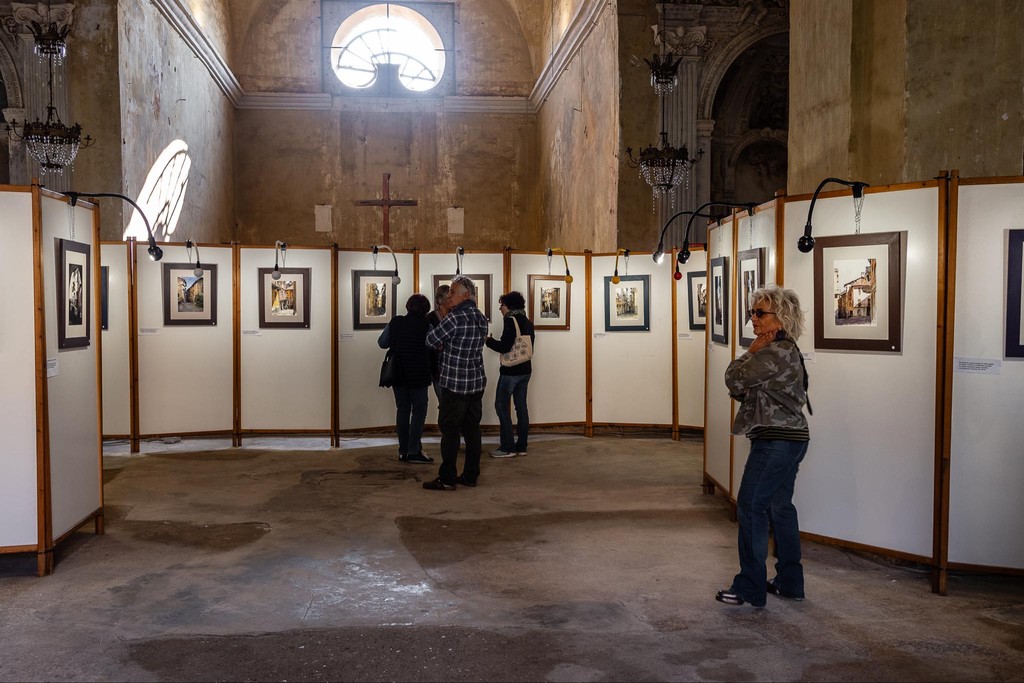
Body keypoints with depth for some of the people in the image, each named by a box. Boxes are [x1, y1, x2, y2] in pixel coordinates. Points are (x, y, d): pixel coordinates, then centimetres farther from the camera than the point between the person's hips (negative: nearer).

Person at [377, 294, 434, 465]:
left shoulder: (395, 323, -4)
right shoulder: (426, 325, -14)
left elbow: (382, 343, 5)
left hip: (398, 374, 4)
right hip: (418, 376, -4)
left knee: (402, 410, 11)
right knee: (419, 411, 5)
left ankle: (403, 450, 13)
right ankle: (414, 451, 0)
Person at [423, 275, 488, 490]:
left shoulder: (455, 317, -17)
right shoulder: (481, 318, 8)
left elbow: (431, 340, -11)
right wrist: (445, 344, 9)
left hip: (454, 384, -7)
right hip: (476, 383, 7)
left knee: (450, 431, -1)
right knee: (472, 430, 10)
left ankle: (447, 479, 2)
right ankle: (470, 476, 15)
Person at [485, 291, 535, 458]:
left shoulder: (511, 320, -14)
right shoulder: (528, 322, 11)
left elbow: (504, 347, -20)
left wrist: (489, 340, -6)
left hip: (510, 370, -8)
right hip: (525, 370, 8)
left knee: (501, 406, 0)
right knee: (521, 406, 11)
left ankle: (508, 448, 0)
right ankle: (521, 446, 14)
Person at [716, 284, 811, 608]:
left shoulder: (776, 352, -18)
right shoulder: (782, 350, 16)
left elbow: (734, 379, -18)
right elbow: (739, 387, 15)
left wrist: (752, 350, -8)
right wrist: (743, 390, -7)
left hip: (776, 441, -11)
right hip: (789, 439, 11)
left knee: (750, 506, -5)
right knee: (779, 507, 15)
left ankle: (750, 587, 2)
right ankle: (789, 582, 24)